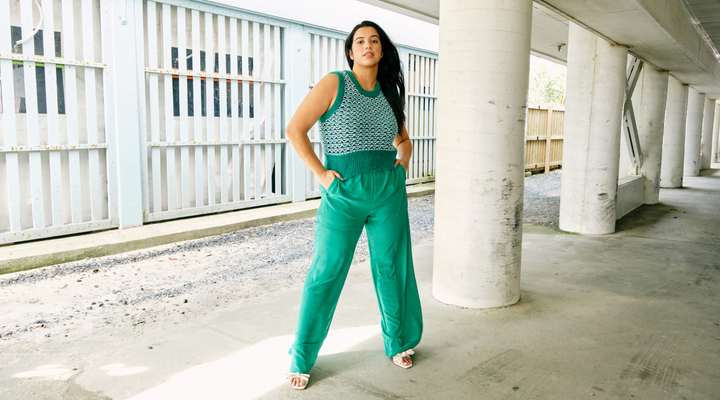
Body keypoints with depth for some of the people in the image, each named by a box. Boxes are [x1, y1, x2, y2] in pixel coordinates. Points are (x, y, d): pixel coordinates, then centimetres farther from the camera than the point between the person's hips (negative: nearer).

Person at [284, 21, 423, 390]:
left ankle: (398, 342, 31)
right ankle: (301, 359, 13)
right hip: (344, 193, -4)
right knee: (326, 272, -2)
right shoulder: (335, 84, -2)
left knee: (391, 269, 10)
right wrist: (321, 174, -11)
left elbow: (404, 140, 28)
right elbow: (295, 130, -7)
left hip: (389, 192, 5)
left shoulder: (387, 94, 13)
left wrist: (403, 160, 8)